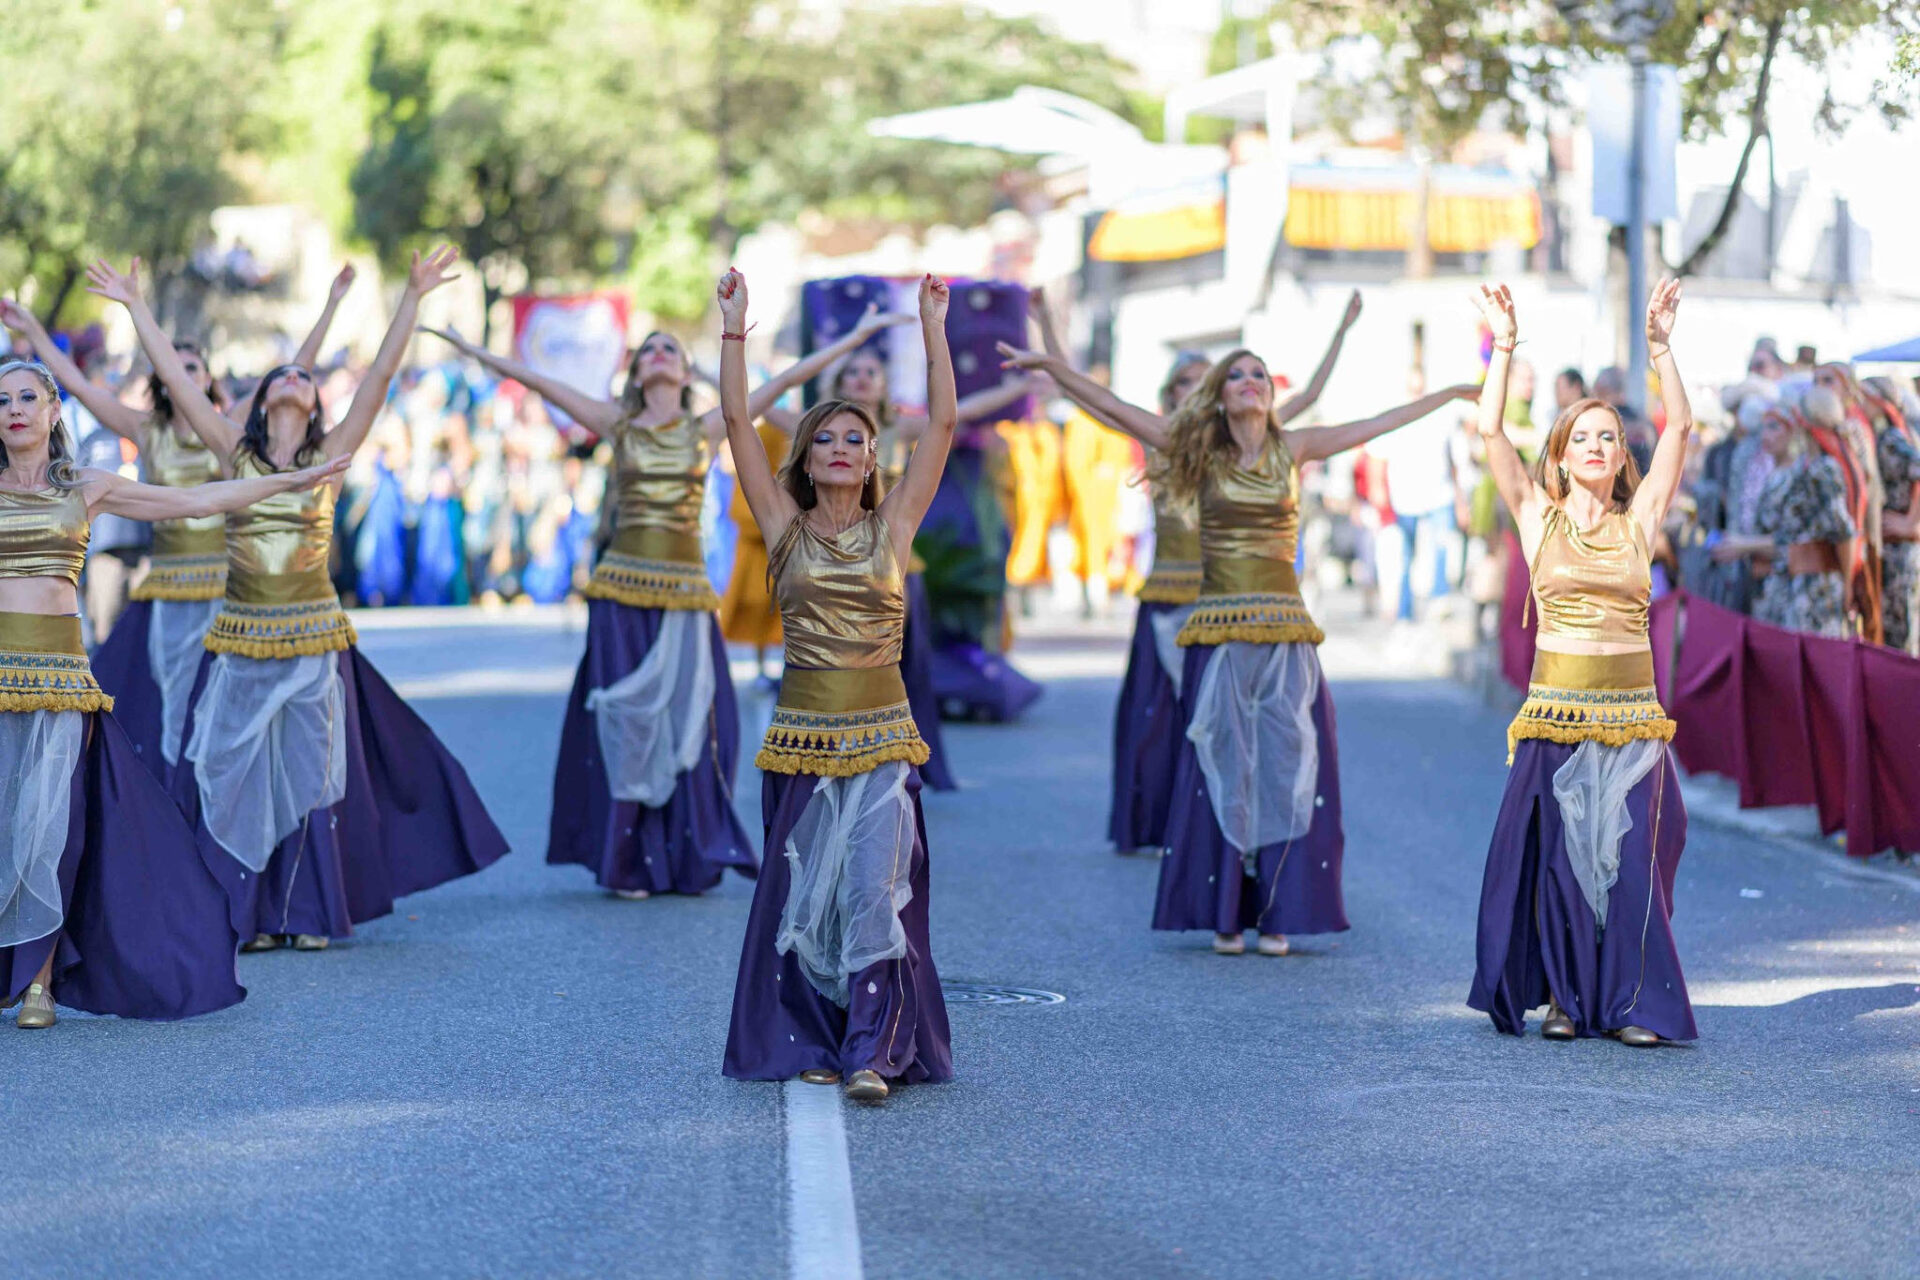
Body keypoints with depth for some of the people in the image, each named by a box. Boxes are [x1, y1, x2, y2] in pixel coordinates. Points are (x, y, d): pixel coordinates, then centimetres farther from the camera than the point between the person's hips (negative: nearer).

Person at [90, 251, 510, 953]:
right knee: (237, 776, 4)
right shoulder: (236, 455, 3)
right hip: (241, 640, 1)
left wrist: (413, 298, -8)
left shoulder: (331, 458, 2)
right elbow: (176, 378, 2)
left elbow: (380, 376, -4)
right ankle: (246, 915, 13)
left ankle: (310, 913, 15)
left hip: (314, 640, -1)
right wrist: (135, 306, 1)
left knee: (310, 775, 6)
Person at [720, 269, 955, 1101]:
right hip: (803, 730, 1)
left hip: (883, 731, 0)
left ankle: (873, 1051, -8)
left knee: (875, 887, -9)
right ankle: (812, 1043, 17)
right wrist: (734, 326, -4)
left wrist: (933, 328, 1)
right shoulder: (785, 529, 5)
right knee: (803, 888, 6)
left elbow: (943, 422, 3)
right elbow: (736, 421, 0)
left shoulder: (892, 527, 6)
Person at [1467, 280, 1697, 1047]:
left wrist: (1660, 347, -5)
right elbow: (1490, 431, -2)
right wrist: (1504, 348, -7)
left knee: (1630, 858, -2)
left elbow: (1681, 426, 2)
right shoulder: (1537, 516, 5)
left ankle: (1634, 1003, 3)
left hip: (1631, 714, 1)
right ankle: (1565, 998, 12)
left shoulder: (1639, 519, 8)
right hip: (1556, 710, -1)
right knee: (1555, 855, 1)